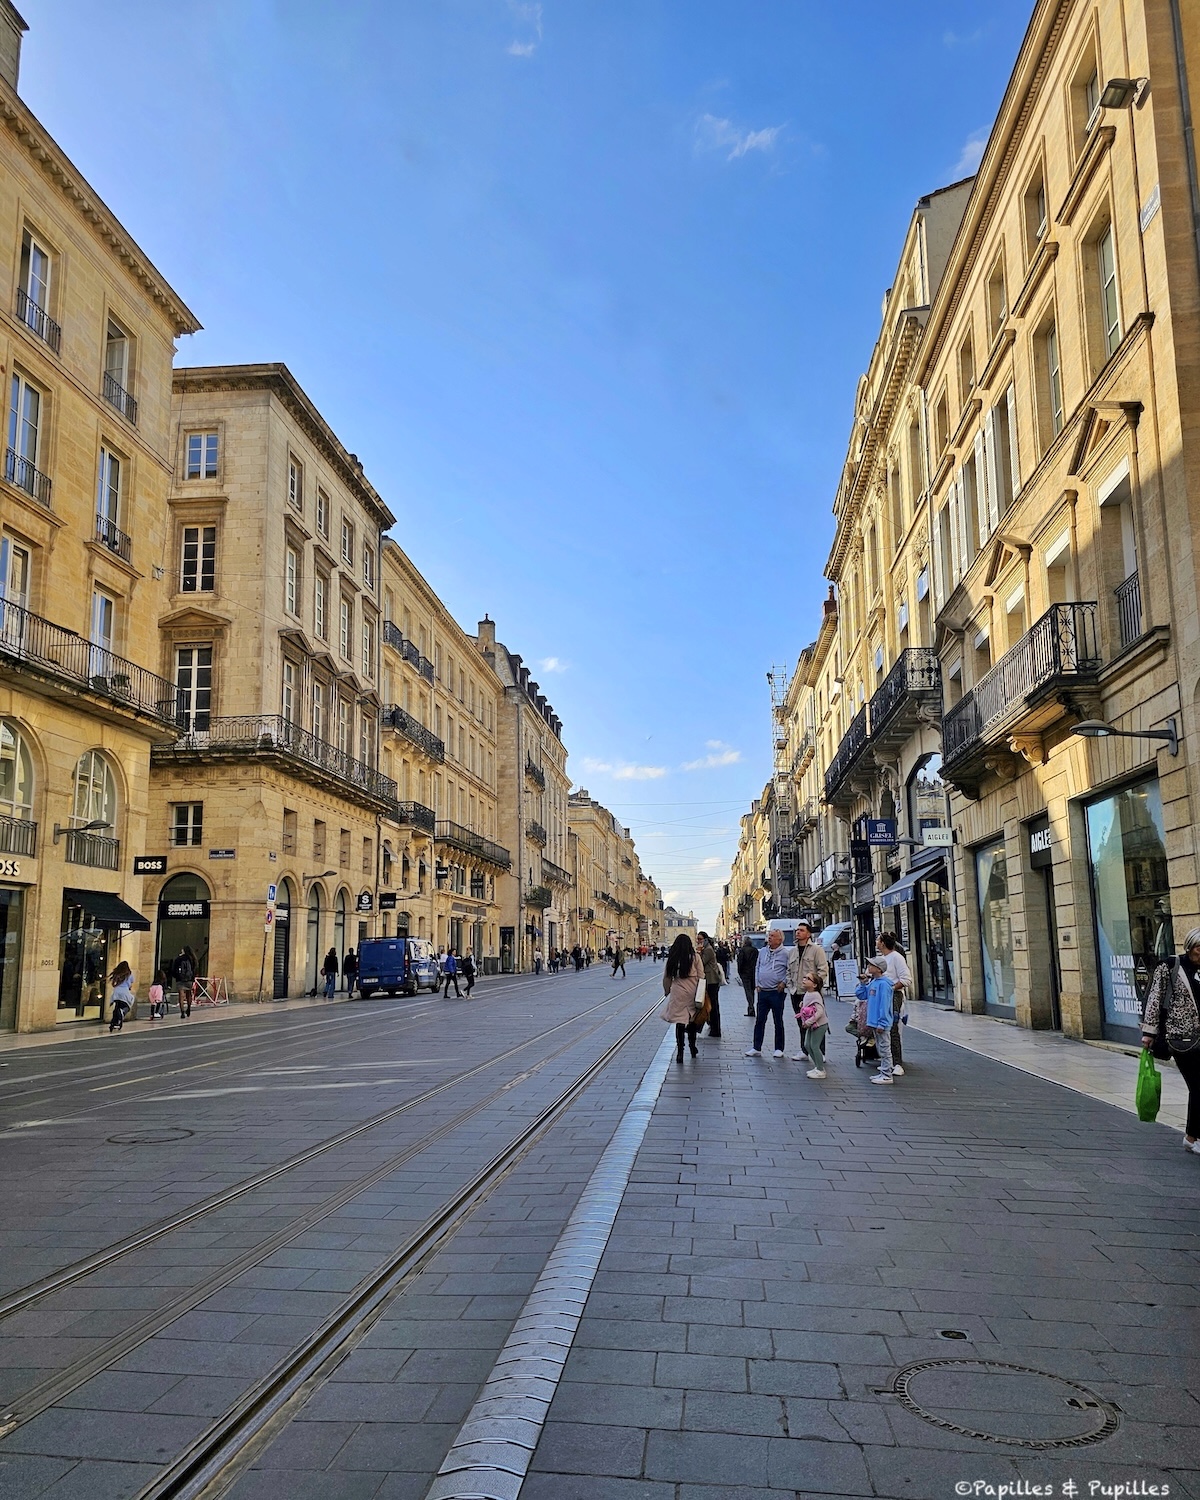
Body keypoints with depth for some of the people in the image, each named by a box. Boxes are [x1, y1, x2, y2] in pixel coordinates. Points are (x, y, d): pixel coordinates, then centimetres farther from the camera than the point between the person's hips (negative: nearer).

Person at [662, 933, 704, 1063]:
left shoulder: (672, 958, -1)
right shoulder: (695, 956, -4)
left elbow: (666, 977, 4)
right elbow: (701, 977, -4)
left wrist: (667, 991, 19)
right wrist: (700, 996, 2)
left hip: (678, 993, 0)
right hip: (693, 992, 0)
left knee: (680, 1021, 3)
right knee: (692, 1020, 16)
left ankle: (680, 1052, -1)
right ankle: (693, 1049, 29)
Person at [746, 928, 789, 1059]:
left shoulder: (785, 953, -7)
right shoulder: (762, 951, 10)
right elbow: (757, 968, 18)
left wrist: (784, 982, -12)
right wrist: (757, 984, 10)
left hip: (777, 992, -5)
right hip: (762, 991, 5)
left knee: (778, 1022, 5)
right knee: (759, 1020, 6)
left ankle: (779, 1049, 14)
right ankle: (756, 1048, 11)